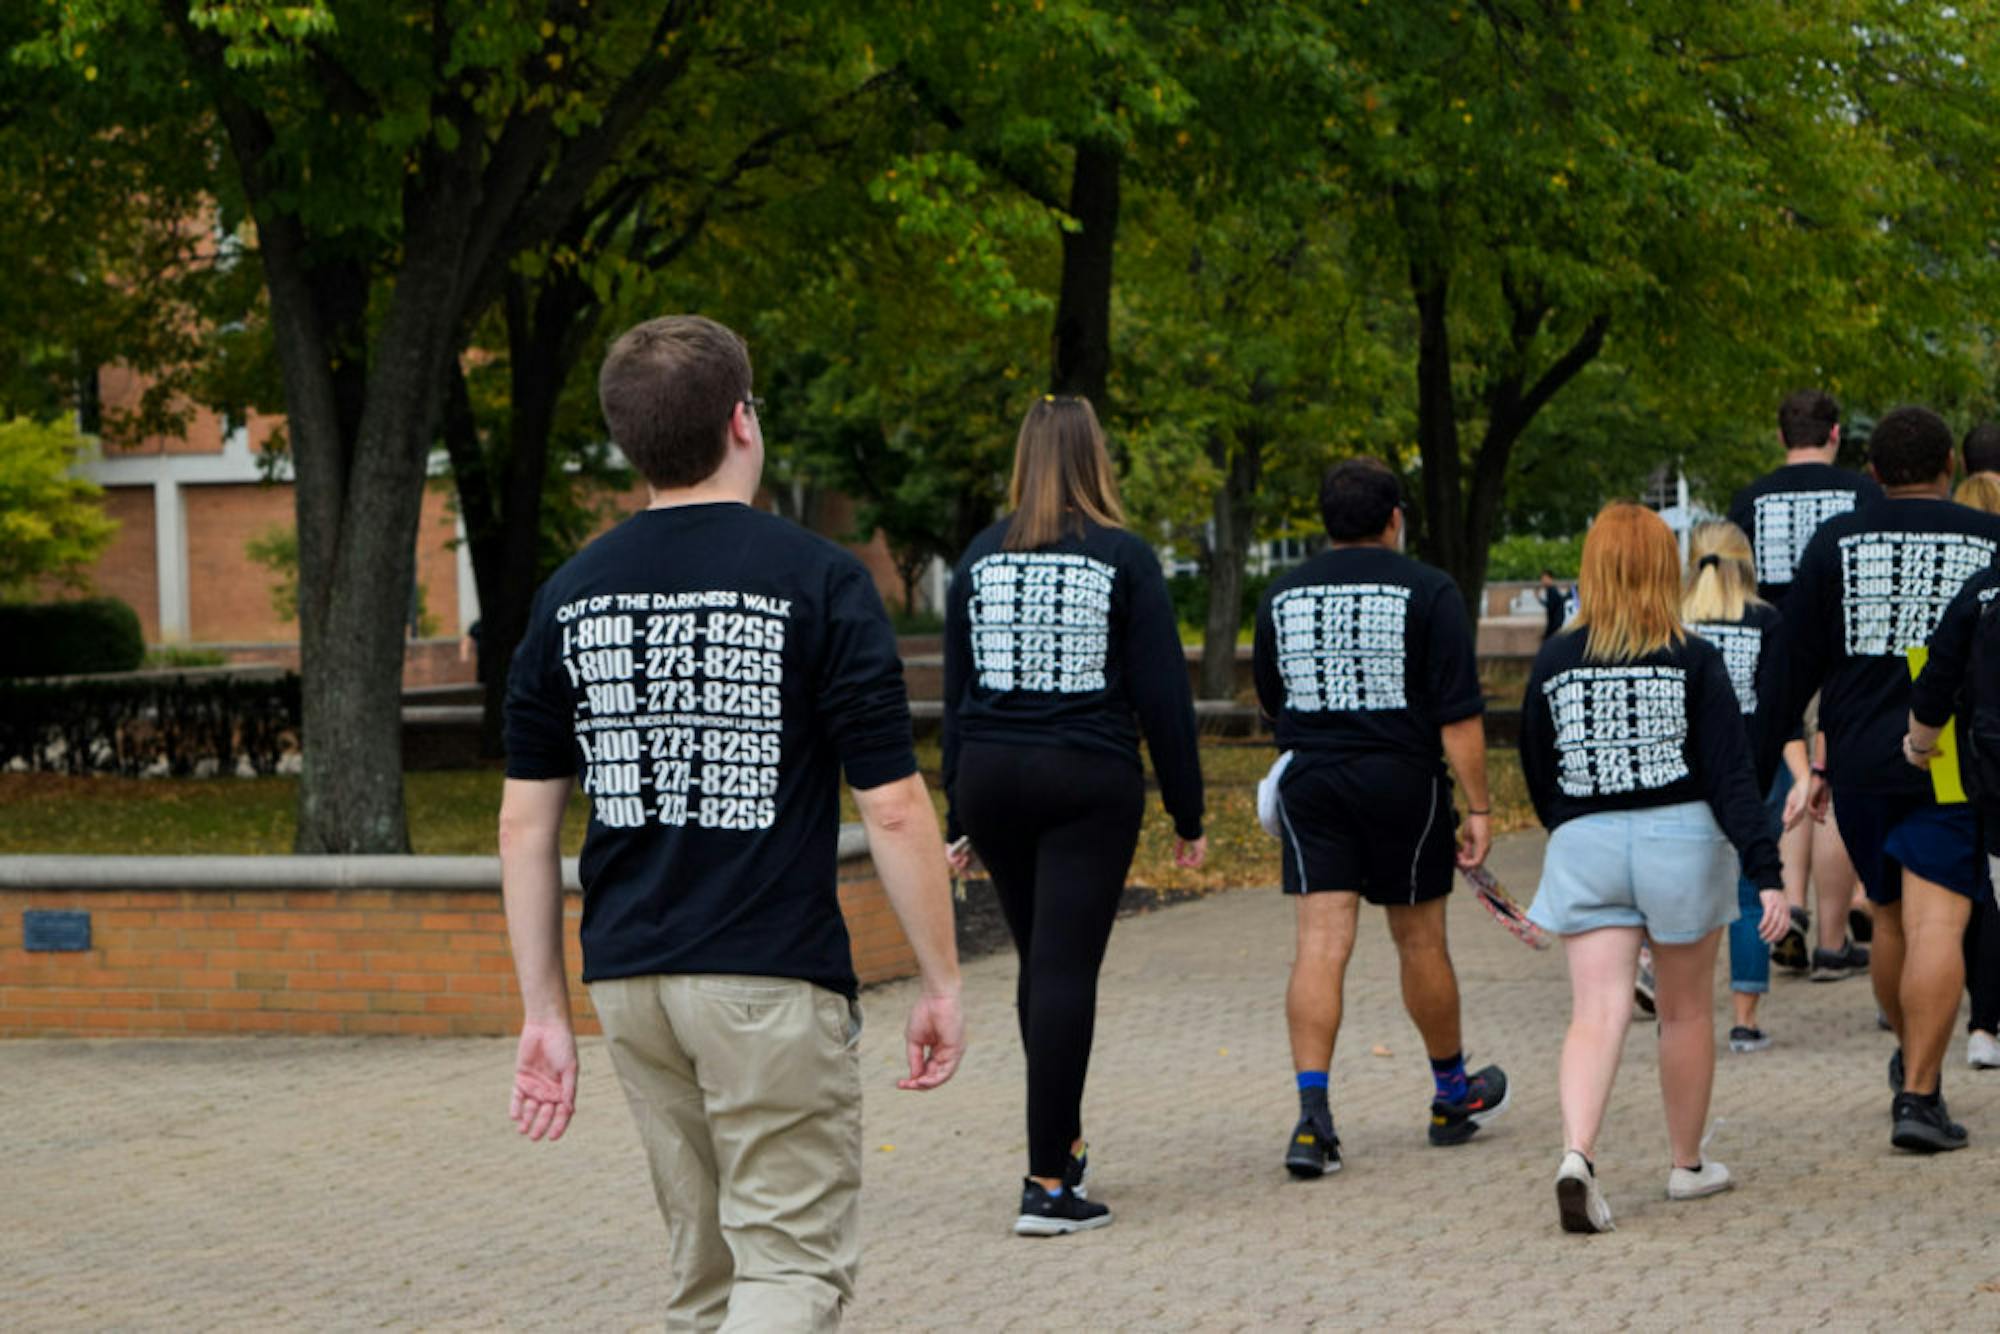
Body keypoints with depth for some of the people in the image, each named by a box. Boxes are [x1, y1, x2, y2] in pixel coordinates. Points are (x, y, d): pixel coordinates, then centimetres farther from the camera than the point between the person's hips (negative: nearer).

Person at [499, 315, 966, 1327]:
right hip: (772, 978, -5)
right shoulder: (819, 582, -9)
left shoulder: (569, 596, 5)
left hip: (627, 979, 5)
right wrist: (941, 984, -1)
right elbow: (892, 809, -11)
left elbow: (525, 822, 5)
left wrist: (545, 1012, 11)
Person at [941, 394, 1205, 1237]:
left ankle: (1063, 1143, 30)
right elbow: (1162, 694, -4)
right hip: (1091, 780, -4)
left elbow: (957, 695, 8)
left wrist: (958, 820, 13)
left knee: (1040, 963, 19)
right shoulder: (1124, 558, -4)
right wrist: (1187, 814, 2)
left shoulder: (981, 558, 6)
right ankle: (1048, 1184, -7)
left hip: (992, 777, 4)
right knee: (1066, 970, -5)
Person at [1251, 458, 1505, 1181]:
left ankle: (1313, 1115, -14)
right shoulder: (1428, 592, -4)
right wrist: (1478, 808, -6)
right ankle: (1453, 1094, 31)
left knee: (1320, 944, -3)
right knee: (1420, 940, 12)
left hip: (1310, 785, 2)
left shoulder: (1281, 595, 8)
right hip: (1403, 782, -2)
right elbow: (1459, 714, -9)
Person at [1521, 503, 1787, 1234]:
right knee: (1686, 1010, 15)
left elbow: (1537, 775, 11)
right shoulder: (1695, 662, -5)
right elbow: (1732, 777, -10)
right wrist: (1767, 874, -11)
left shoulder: (1552, 663, 1)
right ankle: (1688, 1165, 28)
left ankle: (1577, 1153, -27)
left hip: (1584, 846, 1)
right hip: (1681, 841, -1)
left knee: (1596, 1011, -4)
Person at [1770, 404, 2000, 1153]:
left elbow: (1796, 662, 3)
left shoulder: (1835, 542, 3)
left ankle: (1908, 1058, 36)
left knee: (1891, 918, 18)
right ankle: (1918, 1095, -13)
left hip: (1862, 762, 2)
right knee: (1937, 924, -7)